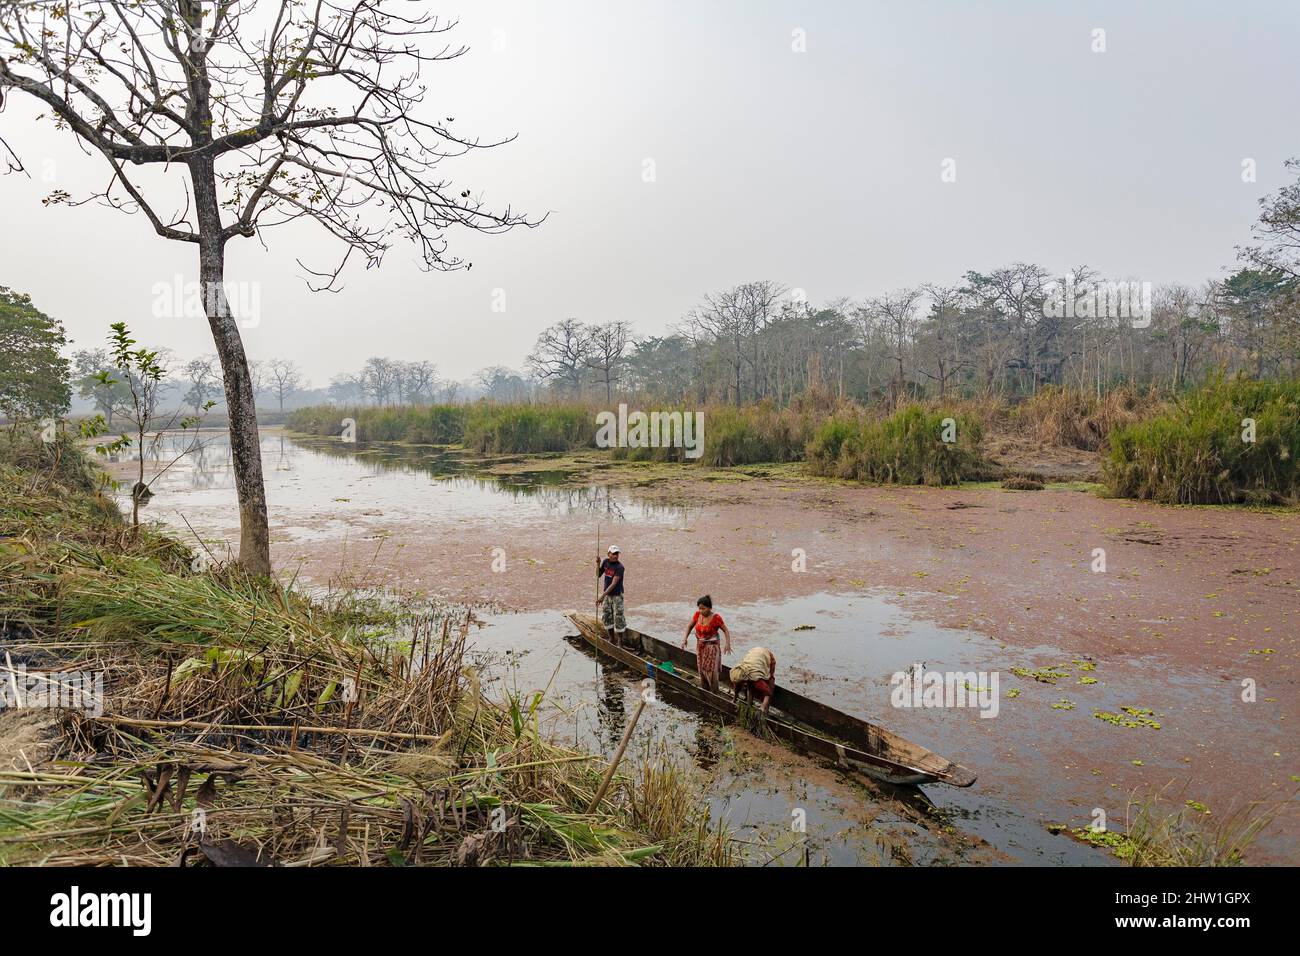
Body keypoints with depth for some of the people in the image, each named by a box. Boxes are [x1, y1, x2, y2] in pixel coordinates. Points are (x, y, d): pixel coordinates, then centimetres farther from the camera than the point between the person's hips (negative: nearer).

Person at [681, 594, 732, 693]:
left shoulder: (716, 617, -19)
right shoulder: (697, 614, -6)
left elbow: (726, 630, -10)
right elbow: (690, 626, 9)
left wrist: (728, 643, -23)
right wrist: (685, 638, -3)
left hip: (711, 647, -5)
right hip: (700, 647, 5)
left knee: (711, 672, -6)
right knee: (702, 671, 11)